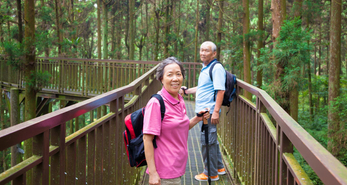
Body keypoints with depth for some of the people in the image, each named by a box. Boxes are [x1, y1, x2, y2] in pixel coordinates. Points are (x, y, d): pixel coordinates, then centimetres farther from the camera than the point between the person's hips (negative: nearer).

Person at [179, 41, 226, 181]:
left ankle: (211, 174, 9)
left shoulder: (216, 68, -14)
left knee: (207, 142, -3)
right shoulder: (205, 68, 16)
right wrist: (186, 91, 27)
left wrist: (216, 111, -26)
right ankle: (219, 167, 32)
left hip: (209, 112, -10)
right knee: (211, 141, 18)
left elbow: (220, 91, -21)